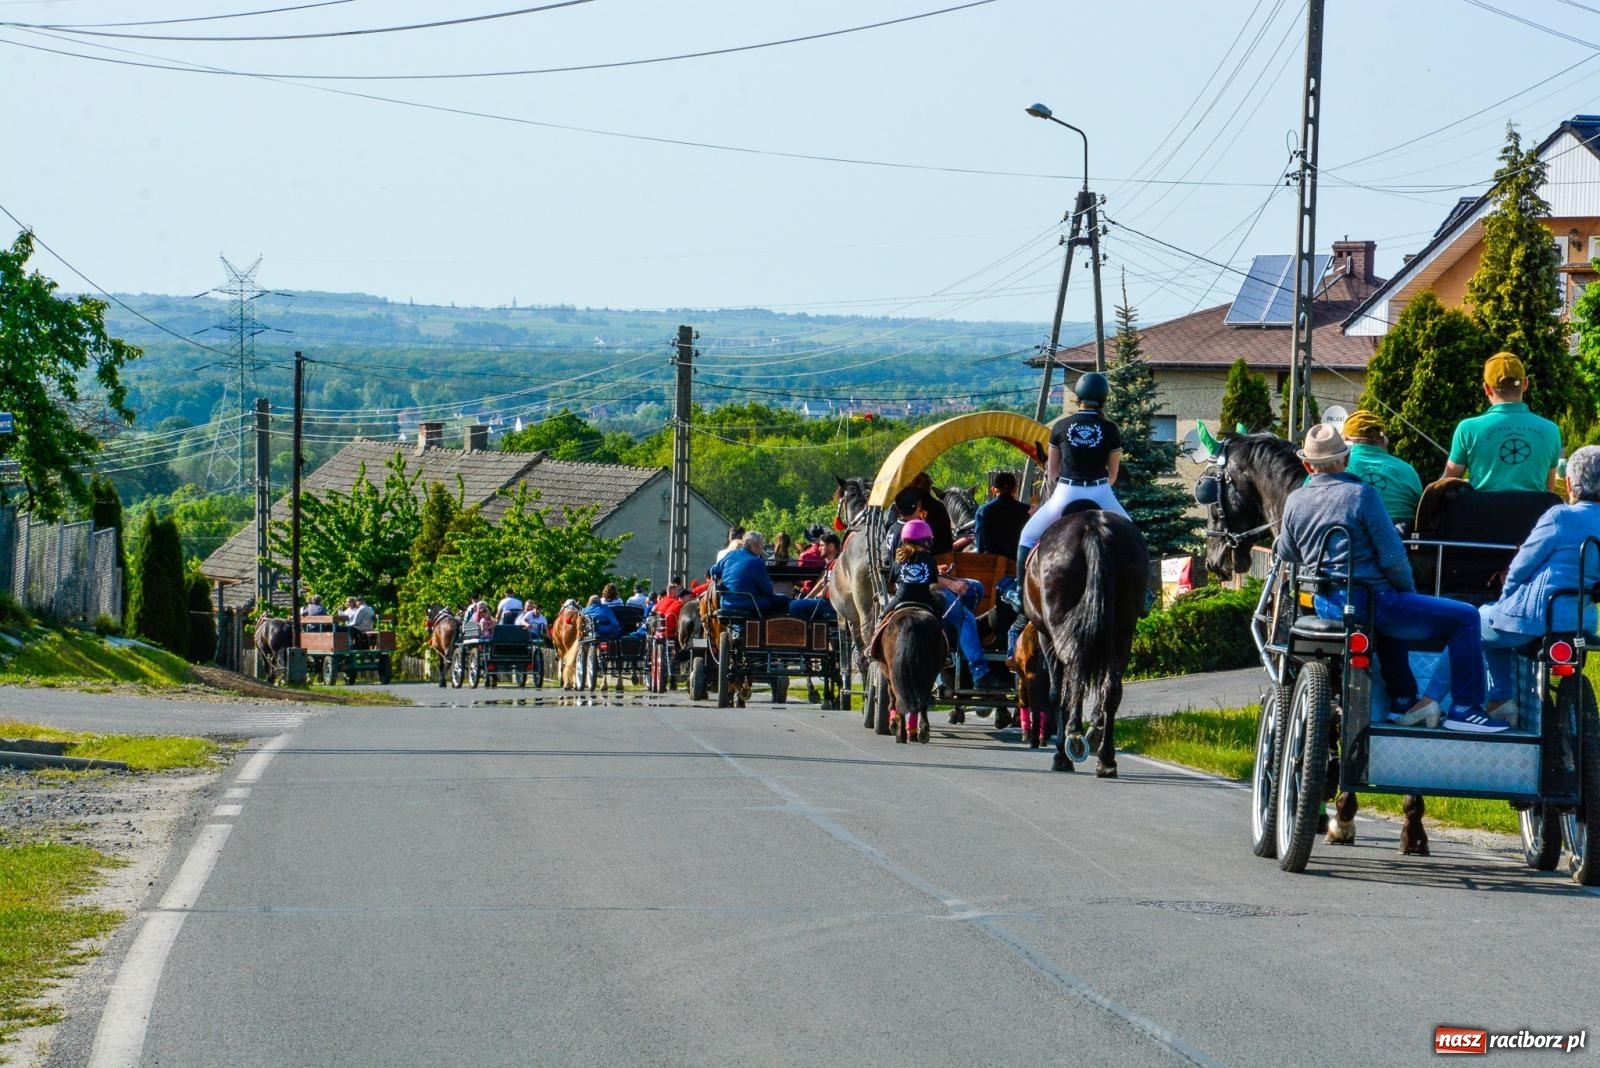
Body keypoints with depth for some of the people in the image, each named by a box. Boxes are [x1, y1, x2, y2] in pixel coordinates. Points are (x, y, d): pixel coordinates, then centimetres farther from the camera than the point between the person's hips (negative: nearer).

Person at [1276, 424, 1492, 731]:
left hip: (1325, 604, 8)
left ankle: (1403, 701, 40)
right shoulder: (1361, 494, -12)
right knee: (1465, 618, -4)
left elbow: (1285, 554, 20)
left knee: (1393, 613, 40)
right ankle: (1465, 710, -7)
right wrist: (1409, 590, 5)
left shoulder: (1294, 502, 4)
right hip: (1371, 600, -8)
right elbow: (1392, 557, -13)